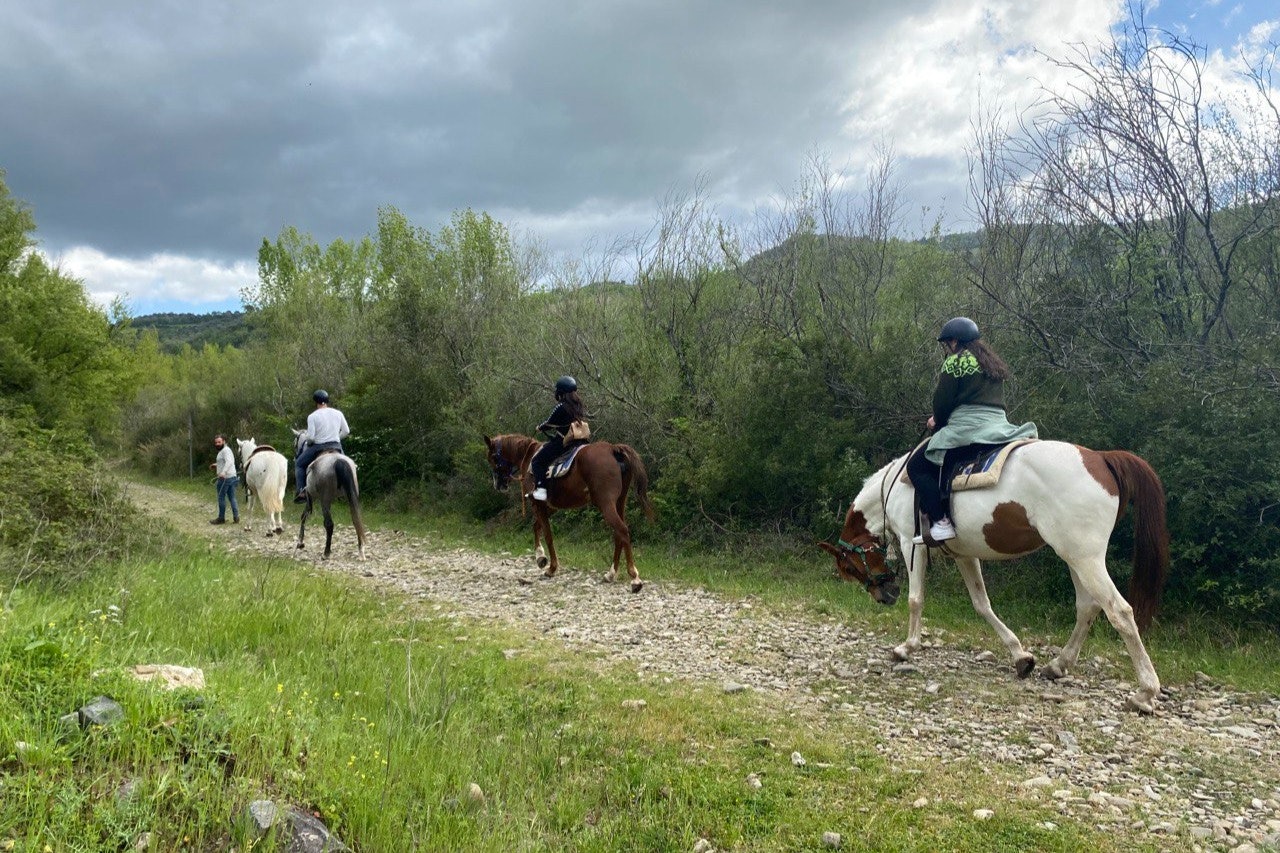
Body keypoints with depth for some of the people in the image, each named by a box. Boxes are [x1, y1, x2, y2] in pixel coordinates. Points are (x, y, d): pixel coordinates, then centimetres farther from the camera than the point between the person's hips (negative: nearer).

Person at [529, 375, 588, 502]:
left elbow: (549, 424, -6)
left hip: (561, 442, -9)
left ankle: (541, 489, -19)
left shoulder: (561, 408, -15)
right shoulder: (579, 406, 8)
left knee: (537, 460, -4)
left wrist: (540, 427, 16)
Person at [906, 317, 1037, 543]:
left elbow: (942, 402, -5)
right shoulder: (993, 362, 23)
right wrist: (943, 420, 25)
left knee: (917, 467, -3)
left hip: (967, 429, -8)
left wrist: (938, 423, 16)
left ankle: (941, 523, -17)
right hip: (999, 426, 8)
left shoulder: (954, 362, -4)